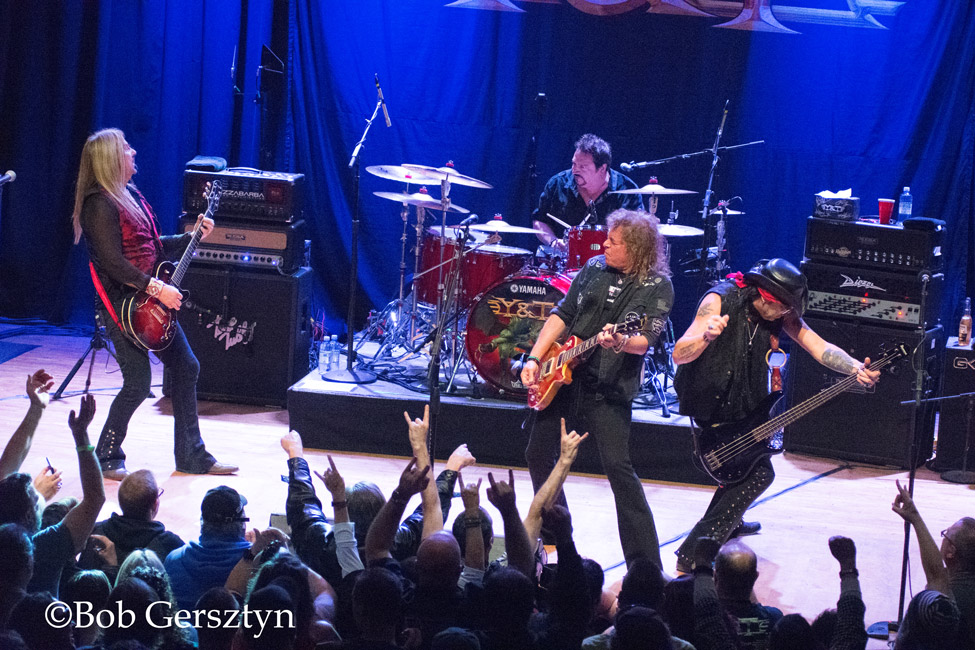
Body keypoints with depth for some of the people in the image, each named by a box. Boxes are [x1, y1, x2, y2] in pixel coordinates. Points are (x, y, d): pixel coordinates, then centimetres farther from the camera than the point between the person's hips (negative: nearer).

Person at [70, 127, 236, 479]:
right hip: (121, 304, -10)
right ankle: (107, 459, 7)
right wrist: (157, 289, -23)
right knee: (138, 383, -10)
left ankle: (191, 456, 19)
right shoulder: (100, 205, -16)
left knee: (186, 367, 10)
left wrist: (193, 236, 15)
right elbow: (113, 263, -23)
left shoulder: (131, 195, 14)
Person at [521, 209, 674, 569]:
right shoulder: (595, 268, 9)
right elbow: (562, 315, 13)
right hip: (563, 377, 6)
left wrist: (621, 342, -39)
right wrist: (534, 359, 5)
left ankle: (646, 564, -14)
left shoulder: (657, 286, -7)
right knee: (538, 455, 13)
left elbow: (644, 341, -17)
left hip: (608, 388, -6)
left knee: (618, 467, -15)